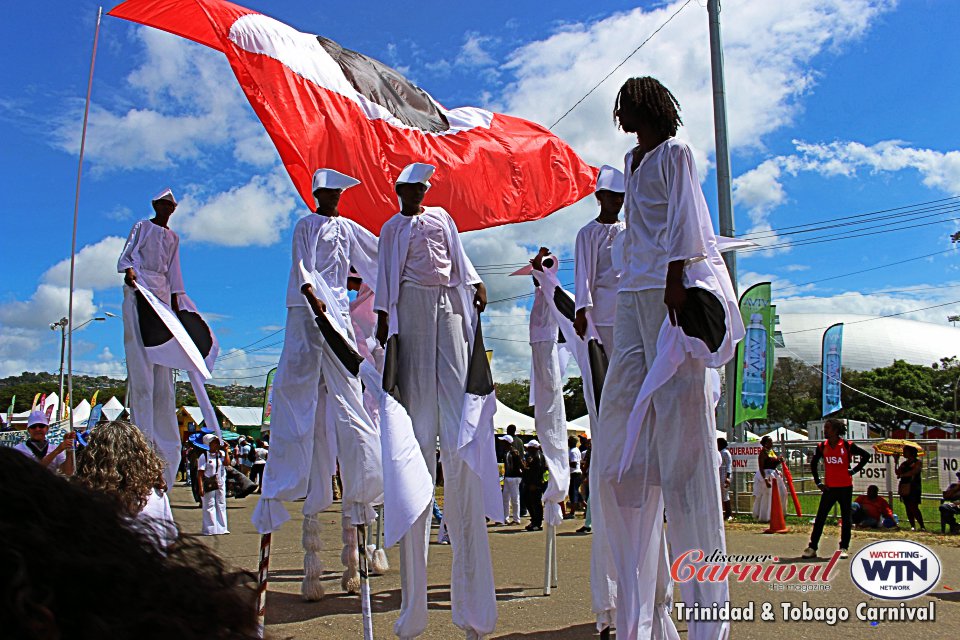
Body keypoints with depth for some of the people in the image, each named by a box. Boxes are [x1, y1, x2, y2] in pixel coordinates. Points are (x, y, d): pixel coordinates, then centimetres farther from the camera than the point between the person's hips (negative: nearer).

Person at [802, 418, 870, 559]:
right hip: (829, 488, 2)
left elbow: (866, 456, 2)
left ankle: (844, 548, 17)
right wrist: (818, 482, 8)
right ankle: (812, 547, 2)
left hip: (845, 487, -2)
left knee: (846, 518, 7)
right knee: (820, 517, -1)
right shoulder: (822, 447, 3)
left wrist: (854, 470, -5)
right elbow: (813, 463, 15)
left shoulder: (847, 445, -7)